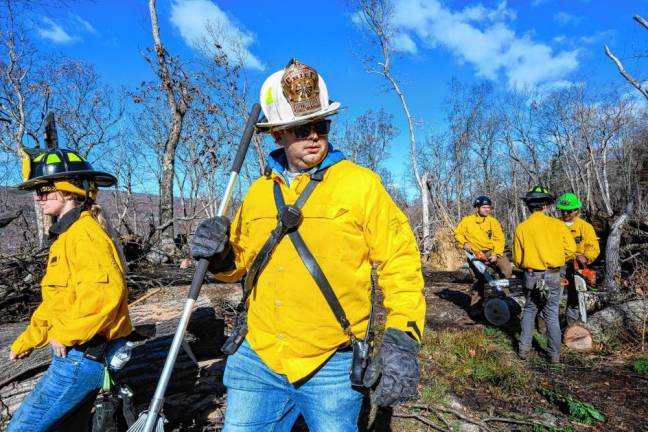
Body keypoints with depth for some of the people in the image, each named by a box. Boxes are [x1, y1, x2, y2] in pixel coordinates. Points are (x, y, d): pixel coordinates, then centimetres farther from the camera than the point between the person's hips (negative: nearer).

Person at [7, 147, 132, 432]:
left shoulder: (85, 234, -18)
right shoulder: (66, 235, 15)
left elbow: (105, 293, -33)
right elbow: (55, 300, 23)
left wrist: (66, 335, -21)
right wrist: (26, 341, 22)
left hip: (83, 355, -10)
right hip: (75, 354, 10)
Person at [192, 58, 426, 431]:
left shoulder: (361, 184, -7)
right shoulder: (259, 192, 6)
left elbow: (400, 264, -9)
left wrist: (401, 340, -18)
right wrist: (222, 256, -7)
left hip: (332, 366, -3)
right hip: (258, 360, 4)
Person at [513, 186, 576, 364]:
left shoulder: (521, 228, -4)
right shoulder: (557, 225, -6)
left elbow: (517, 259, 0)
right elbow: (571, 249, -3)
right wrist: (556, 262, 14)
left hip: (531, 276, 1)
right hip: (553, 277, 0)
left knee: (529, 311, 16)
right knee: (552, 315, 9)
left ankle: (524, 349, 18)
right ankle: (555, 355, 16)